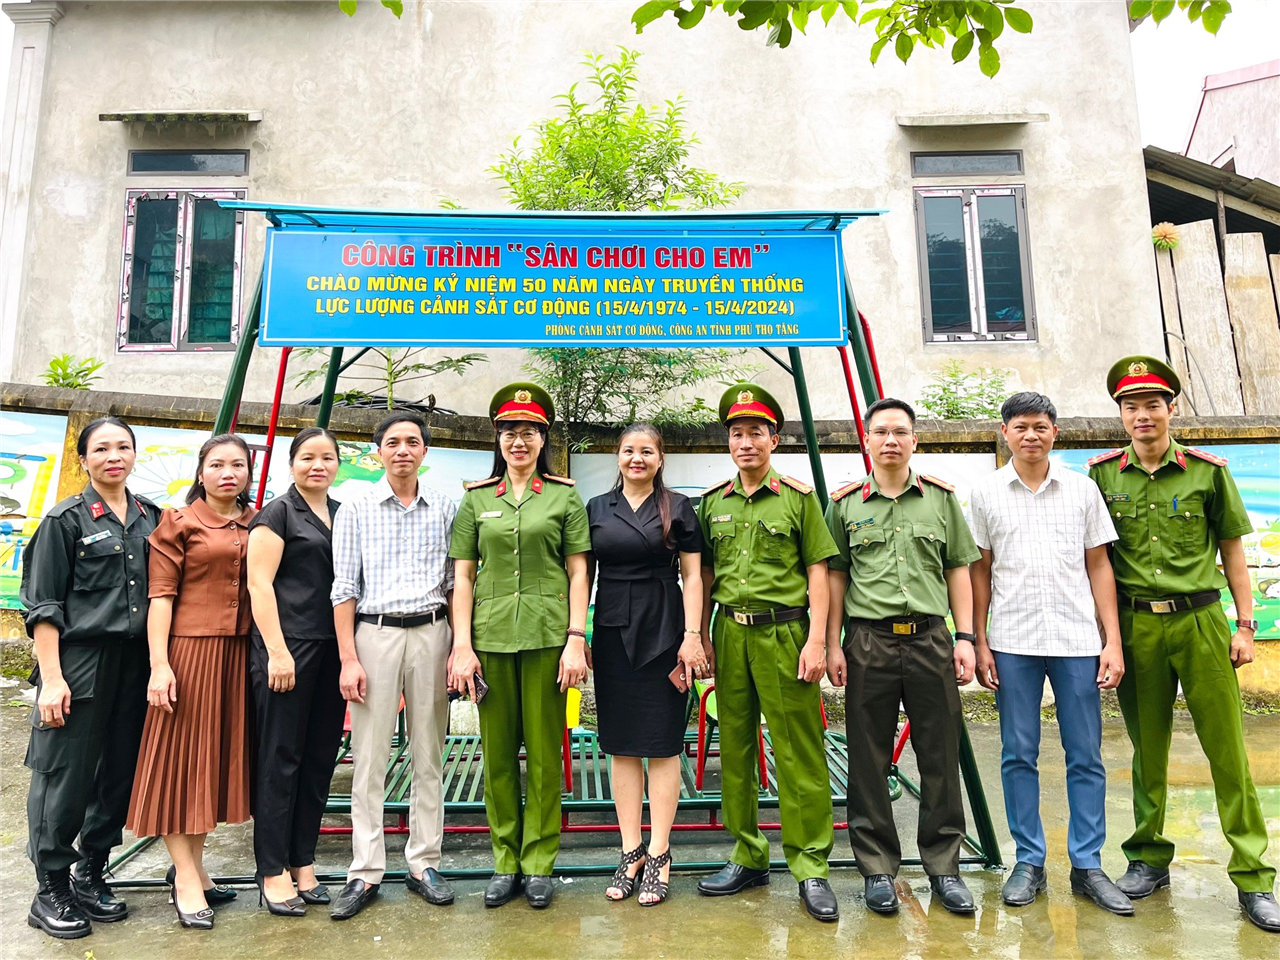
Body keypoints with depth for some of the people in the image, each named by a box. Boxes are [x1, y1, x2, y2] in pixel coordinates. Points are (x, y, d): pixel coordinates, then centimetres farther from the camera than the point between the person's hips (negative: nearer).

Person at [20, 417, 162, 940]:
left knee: (118, 776, 10)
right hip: (79, 664, -4)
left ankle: (90, 878, 27)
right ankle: (51, 893, 17)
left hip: (135, 666, 5)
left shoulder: (151, 518, 11)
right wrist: (51, 678, -12)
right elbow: (43, 606, -5)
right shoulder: (65, 520, -2)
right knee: (65, 778, 1)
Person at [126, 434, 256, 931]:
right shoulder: (178, 523, -3)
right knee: (183, 756, 3)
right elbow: (161, 595, -7)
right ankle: (186, 877, 14)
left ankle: (192, 865, 28)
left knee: (221, 754, 13)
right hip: (190, 648, -5)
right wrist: (159, 665, -14)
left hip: (239, 651, 5)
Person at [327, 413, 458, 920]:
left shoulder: (444, 508, 7)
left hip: (431, 631, 2)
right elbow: (344, 587, 1)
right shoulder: (356, 509, 4)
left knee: (428, 756, 7)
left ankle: (424, 864, 19)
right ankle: (365, 873, 12)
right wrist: (348, 658, -5)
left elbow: (454, 583, 9)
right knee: (369, 757, 2)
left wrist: (458, 647, 2)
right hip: (375, 633, -1)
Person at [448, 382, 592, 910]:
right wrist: (462, 645, -1)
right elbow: (463, 577, 7)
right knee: (497, 753, 8)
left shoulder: (564, 497, 6)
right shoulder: (476, 499, 10)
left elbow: (578, 573, 4)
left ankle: (539, 862, 20)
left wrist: (576, 640, -5)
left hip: (546, 635, -1)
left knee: (544, 752, 5)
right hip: (491, 636, 2)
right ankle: (505, 862, 23)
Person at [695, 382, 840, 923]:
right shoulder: (713, 501, 10)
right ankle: (748, 858, 25)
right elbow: (705, 575, 13)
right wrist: (701, 639, 9)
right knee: (735, 748, 11)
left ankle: (810, 866, 12)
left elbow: (817, 570, -1)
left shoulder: (797, 496, 0)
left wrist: (816, 640, -9)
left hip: (783, 632, -4)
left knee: (798, 752, -1)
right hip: (730, 633, 4)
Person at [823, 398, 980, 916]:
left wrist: (965, 637, 2)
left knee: (940, 757, 8)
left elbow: (958, 570, 10)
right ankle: (877, 869, 20)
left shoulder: (941, 498, 8)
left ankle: (944, 867, 24)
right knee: (869, 761, 6)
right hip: (868, 641, -1)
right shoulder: (844, 503, 5)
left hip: (930, 639, 1)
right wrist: (831, 644, 0)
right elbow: (835, 577, 6)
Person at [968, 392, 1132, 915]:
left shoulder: (1082, 489, 6)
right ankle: (1029, 862, 19)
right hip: (1013, 643, 0)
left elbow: (1098, 567, 7)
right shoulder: (986, 494, 4)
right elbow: (979, 571, 6)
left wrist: (1113, 641, 1)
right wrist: (978, 643, 1)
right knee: (1018, 755, 6)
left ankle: (1087, 866, 19)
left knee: (1086, 757, 6)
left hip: (1077, 641, 1)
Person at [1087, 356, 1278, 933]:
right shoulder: (1102, 475, 3)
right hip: (1136, 625, 1)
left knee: (1228, 749, 2)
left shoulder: (1207, 471, 2)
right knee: (1147, 750, 10)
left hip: (1200, 622, 0)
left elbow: (1232, 549, 7)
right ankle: (1149, 859, 24)